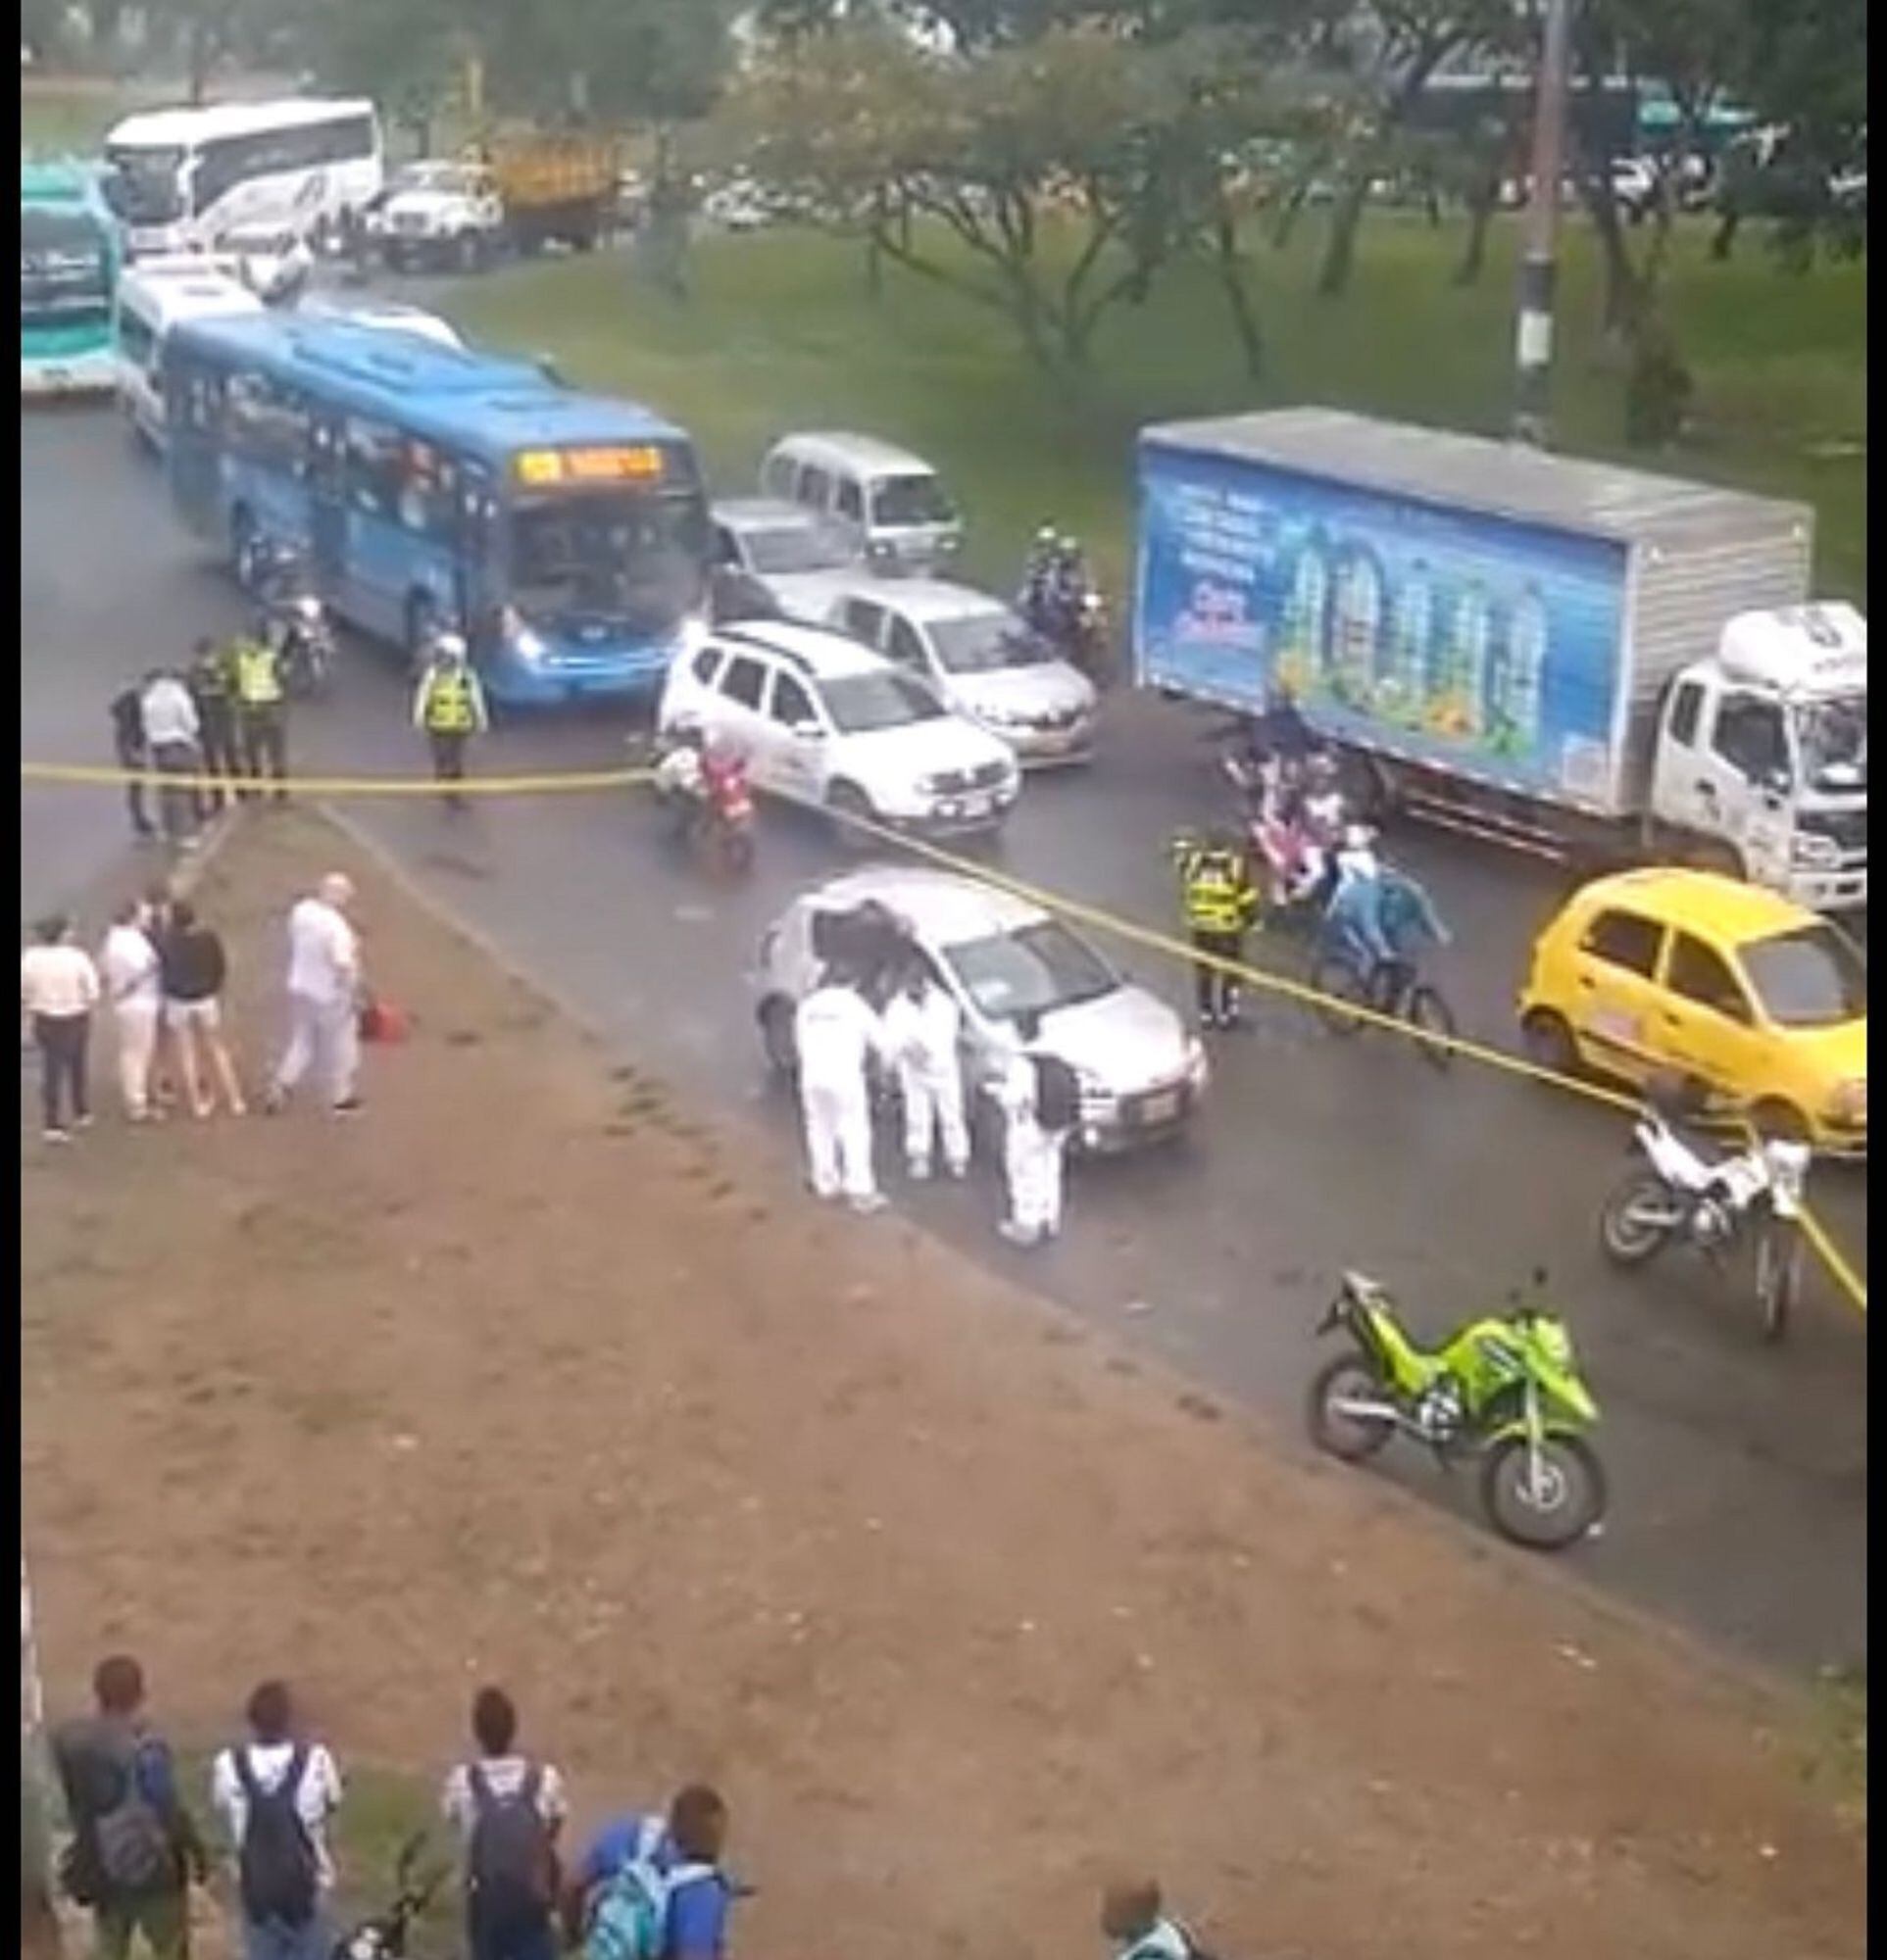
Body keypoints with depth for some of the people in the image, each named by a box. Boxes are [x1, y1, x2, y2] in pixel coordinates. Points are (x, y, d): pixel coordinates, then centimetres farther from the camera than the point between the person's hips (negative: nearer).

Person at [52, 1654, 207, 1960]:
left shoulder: (69, 1740, -8)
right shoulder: (145, 1746, -26)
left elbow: (75, 1800, 5)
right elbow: (168, 1810, -20)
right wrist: (196, 1851, -6)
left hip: (100, 1865, 5)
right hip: (151, 1865, -5)